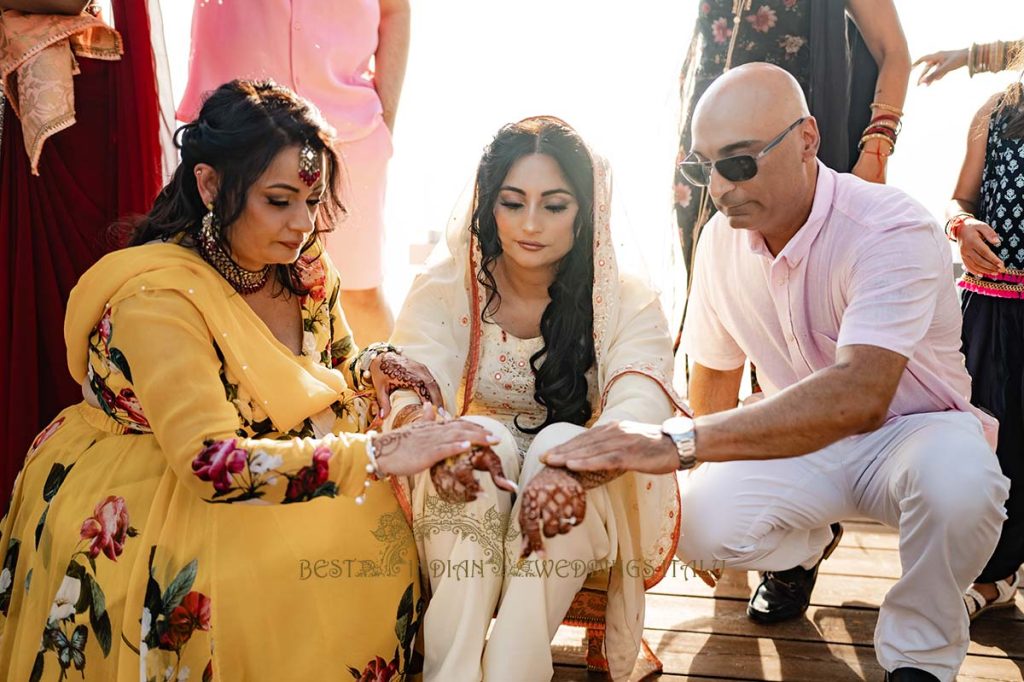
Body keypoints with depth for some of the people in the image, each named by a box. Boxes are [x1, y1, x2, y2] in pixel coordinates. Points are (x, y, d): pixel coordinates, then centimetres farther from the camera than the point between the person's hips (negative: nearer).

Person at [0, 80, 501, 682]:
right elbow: (211, 462, -33)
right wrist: (378, 454, -35)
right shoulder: (157, 296, -25)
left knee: (377, 524, -13)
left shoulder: (303, 271, -4)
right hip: (127, 506, -6)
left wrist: (376, 370, -13)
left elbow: (335, 369, 12)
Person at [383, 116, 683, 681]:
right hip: (476, 485, 1)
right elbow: (412, 387, -21)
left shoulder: (625, 296, -10)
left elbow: (640, 408, -28)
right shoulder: (448, 283, -7)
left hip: (588, 496, 0)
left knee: (561, 440, -32)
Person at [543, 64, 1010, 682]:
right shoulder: (723, 237, -6)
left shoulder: (893, 232, -27)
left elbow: (859, 395, -42)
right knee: (701, 522, -24)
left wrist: (680, 443, -50)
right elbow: (715, 370, 9)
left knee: (957, 480, -39)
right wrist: (710, 467, 13)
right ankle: (803, 546, 15)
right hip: (806, 441, 4)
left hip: (914, 427, -4)